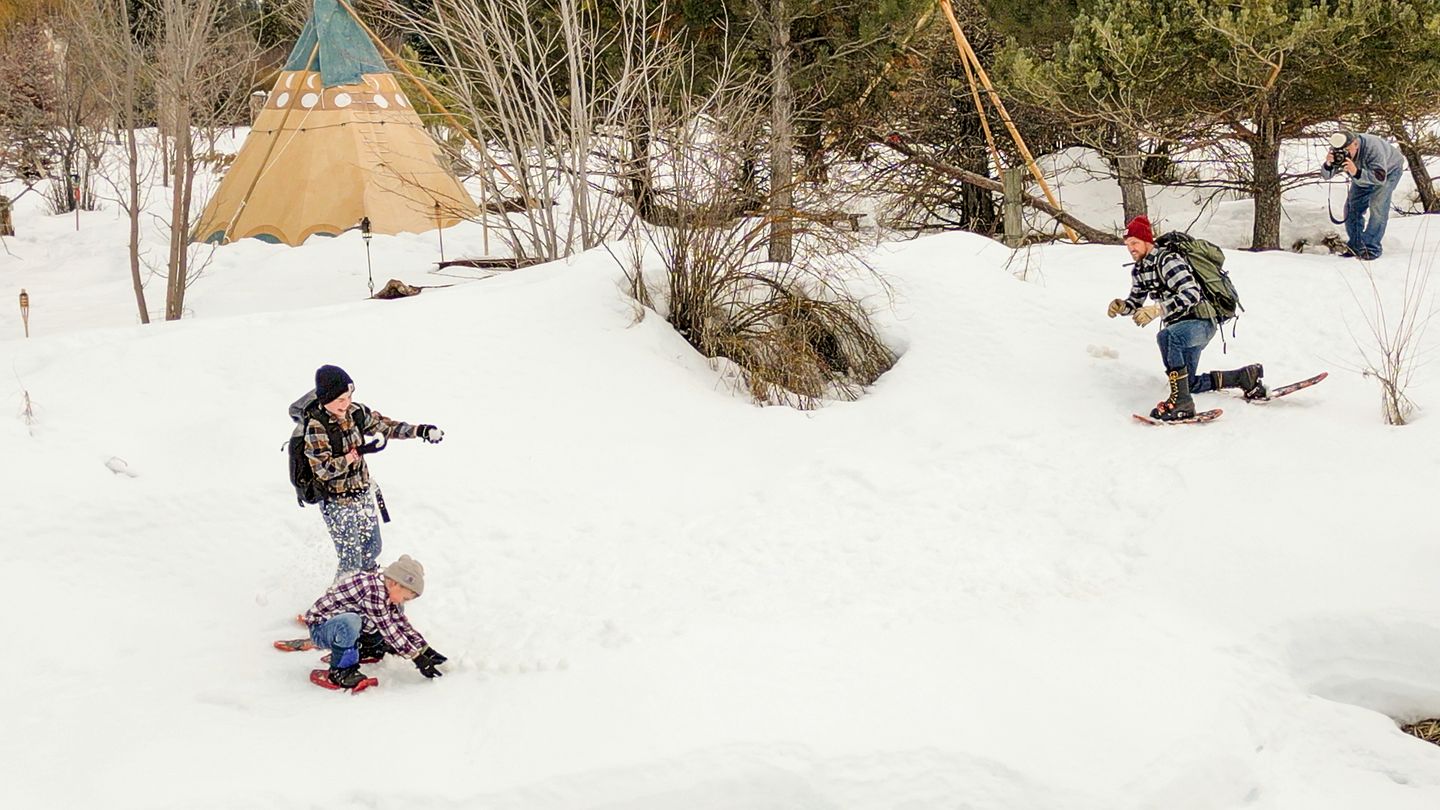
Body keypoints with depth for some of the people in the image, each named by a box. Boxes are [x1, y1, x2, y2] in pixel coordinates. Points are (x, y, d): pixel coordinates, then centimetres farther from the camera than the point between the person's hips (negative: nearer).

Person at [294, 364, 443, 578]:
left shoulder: (354, 412, -7)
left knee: (372, 550, 21)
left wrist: (419, 431, -5)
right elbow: (324, 470, -26)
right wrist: (358, 452, -31)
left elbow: (384, 426, 5)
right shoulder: (316, 427, -25)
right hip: (337, 502, -7)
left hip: (363, 494, 7)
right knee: (350, 560, 2)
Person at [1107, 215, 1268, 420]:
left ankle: (1181, 401, -36)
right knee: (1190, 384, 18)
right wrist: (1122, 306, -7)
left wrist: (1157, 310, -39)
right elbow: (1136, 301, 16)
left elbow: (1192, 294, -30)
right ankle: (1247, 376, 34)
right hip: (1180, 328, 10)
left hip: (1201, 322, -10)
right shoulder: (1138, 270, 6)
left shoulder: (1167, 260, -21)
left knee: (1166, 336, -40)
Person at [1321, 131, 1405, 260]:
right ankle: (1356, 246, 14)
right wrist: (1328, 164, -46)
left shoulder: (1372, 147, -43)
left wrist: (1356, 172, -63)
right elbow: (1326, 176, -22)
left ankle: (1372, 248, -14)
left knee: (1377, 207, -20)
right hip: (1362, 176, 6)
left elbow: (1380, 178, -49)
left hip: (1389, 170, -6)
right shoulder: (1338, 151, -25)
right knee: (1352, 207, 0)